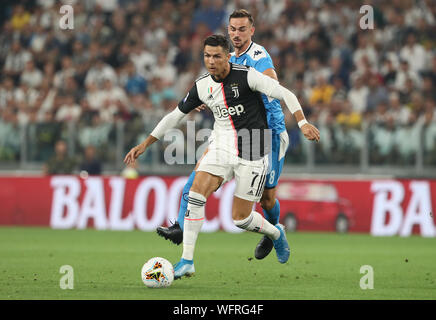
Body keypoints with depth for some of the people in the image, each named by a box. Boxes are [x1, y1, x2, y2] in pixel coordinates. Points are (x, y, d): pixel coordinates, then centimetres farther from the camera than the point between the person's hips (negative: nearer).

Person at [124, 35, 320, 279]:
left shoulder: (246, 76, -14)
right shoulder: (202, 86, 2)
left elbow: (285, 94, -15)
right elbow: (175, 116, 12)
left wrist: (303, 123, -29)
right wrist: (145, 145, 10)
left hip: (252, 152, -4)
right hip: (222, 146, 4)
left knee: (240, 218, -2)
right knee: (196, 192, -19)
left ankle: (276, 233, 33)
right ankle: (187, 261, -14)